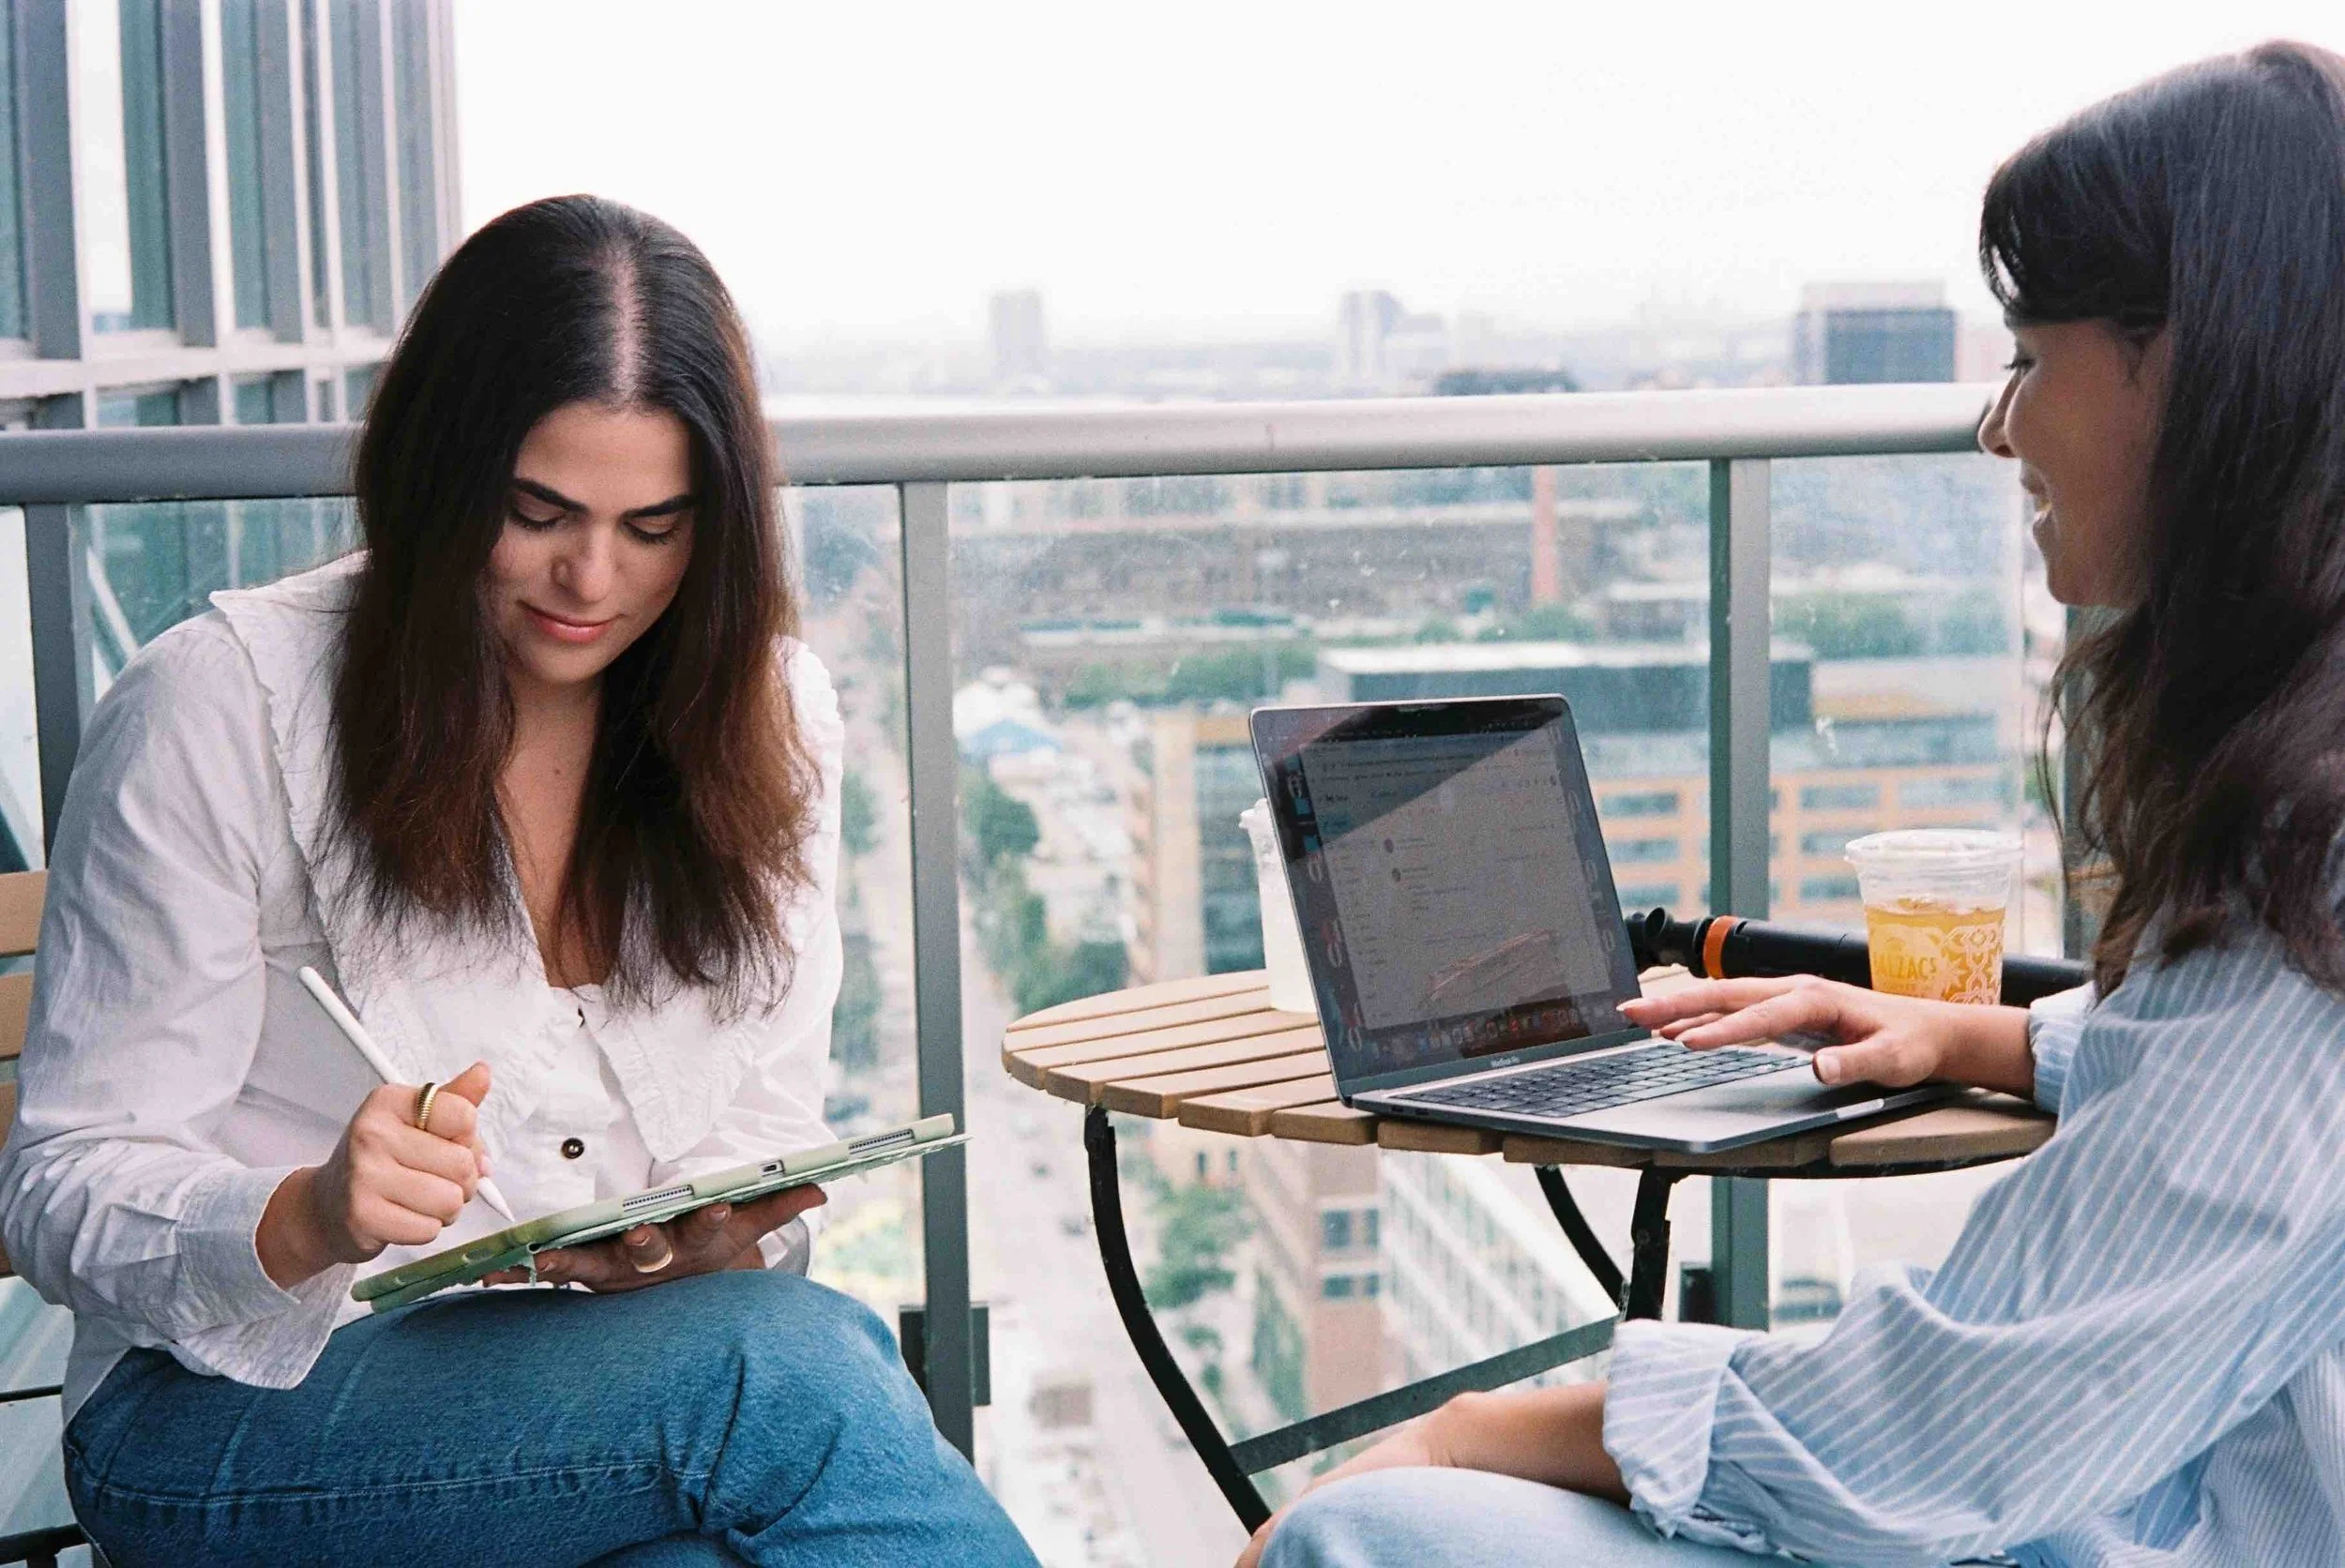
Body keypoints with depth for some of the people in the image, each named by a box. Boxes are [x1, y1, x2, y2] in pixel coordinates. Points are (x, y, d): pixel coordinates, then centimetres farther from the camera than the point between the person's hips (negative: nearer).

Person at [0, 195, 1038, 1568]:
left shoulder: (768, 711, 6)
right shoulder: (222, 704, -8)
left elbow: (769, 1128, 9)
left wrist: (717, 1243, -16)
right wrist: (306, 1220, -30)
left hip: (620, 1373, 4)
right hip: (241, 1409, -3)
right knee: (792, 1361, -33)